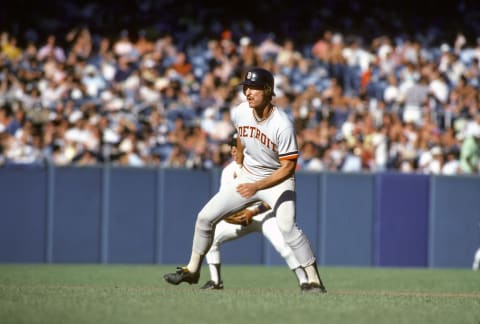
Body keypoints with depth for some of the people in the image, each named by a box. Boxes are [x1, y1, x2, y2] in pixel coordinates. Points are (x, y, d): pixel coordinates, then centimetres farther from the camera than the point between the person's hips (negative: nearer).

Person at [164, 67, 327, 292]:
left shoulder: (282, 125, -27)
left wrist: (256, 187, -25)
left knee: (287, 226, -29)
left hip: (278, 180, -6)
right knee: (205, 216, 3)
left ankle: (313, 280, -20)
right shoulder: (239, 113, -11)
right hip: (247, 176, 6)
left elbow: (288, 167, -22)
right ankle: (192, 271, 21)